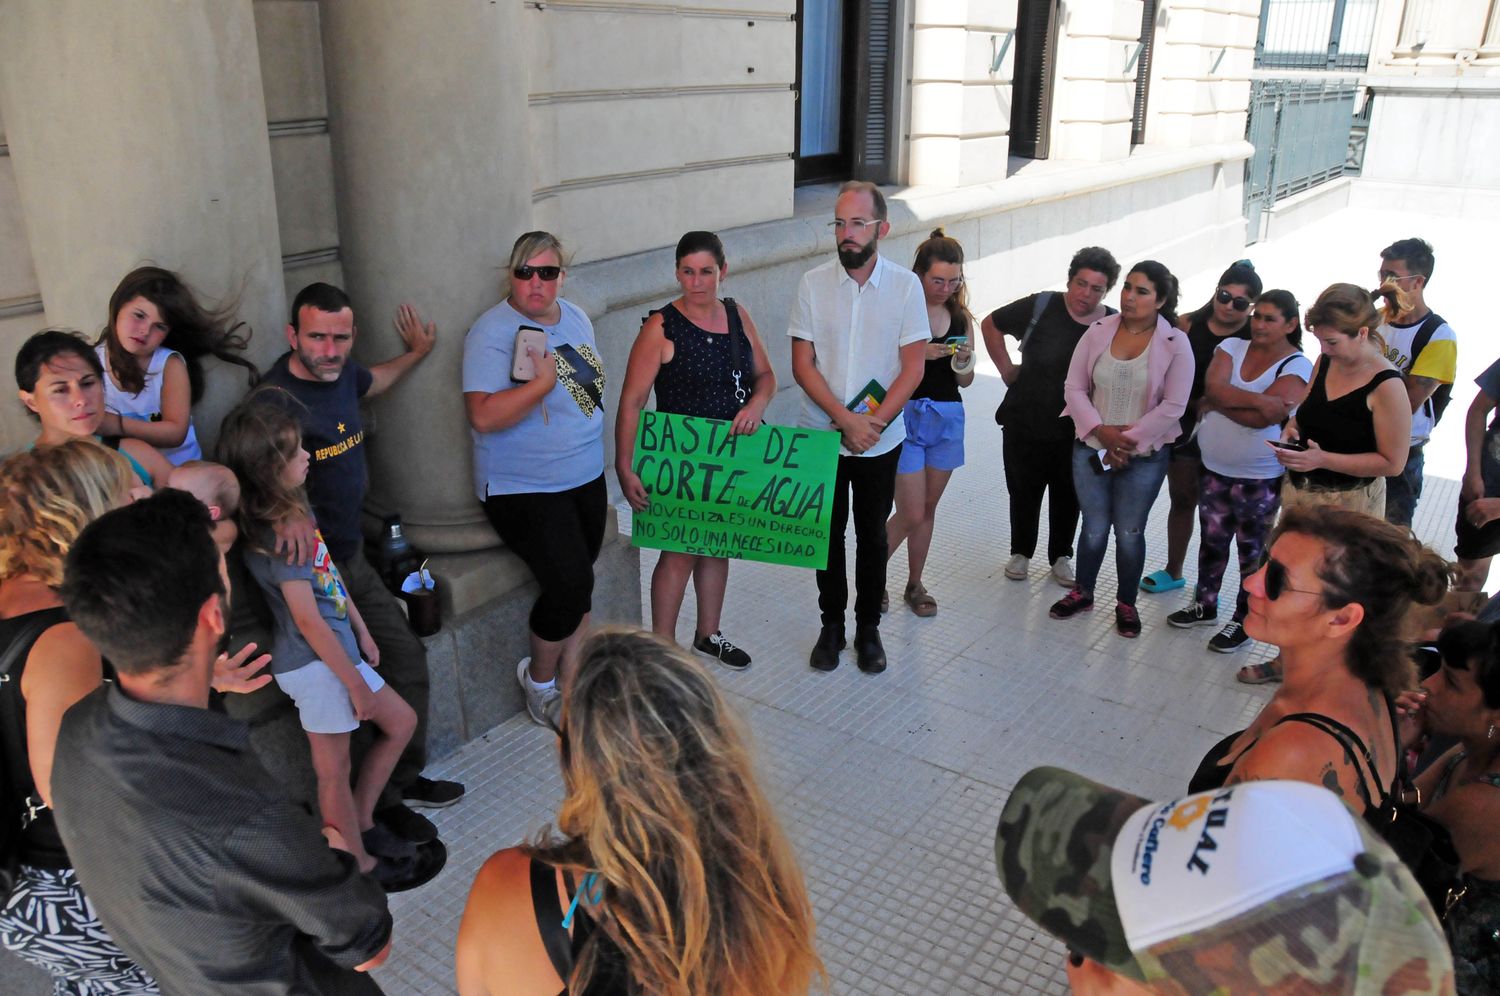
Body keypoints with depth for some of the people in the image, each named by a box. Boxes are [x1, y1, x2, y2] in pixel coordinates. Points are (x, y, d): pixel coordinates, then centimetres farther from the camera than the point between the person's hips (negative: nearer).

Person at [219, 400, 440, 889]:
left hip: (337, 648, 10)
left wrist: (362, 631, 15)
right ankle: (363, 864, 25)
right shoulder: (275, 534, -24)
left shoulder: (294, 508, 4)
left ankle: (361, 823, 33)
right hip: (314, 663, -10)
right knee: (335, 771, 8)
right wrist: (355, 682, -16)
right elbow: (308, 620, -23)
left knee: (400, 722, 19)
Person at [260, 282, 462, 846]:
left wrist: (416, 353, 36)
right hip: (311, 565, -9)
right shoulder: (279, 396, -23)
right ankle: (375, 806, 19)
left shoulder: (340, 372, 3)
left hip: (353, 555, 9)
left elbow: (372, 383, 28)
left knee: (406, 657, 16)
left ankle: (402, 778, 35)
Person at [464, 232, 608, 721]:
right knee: (571, 584, -15)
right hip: (523, 490, -7)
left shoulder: (575, 318, 8)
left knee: (579, 583, 10)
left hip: (585, 480, 7)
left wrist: (600, 471, 20)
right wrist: (543, 382, -27)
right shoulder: (492, 332, -16)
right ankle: (539, 678, 12)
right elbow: (484, 416, -26)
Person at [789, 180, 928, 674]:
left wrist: (874, 421, -17)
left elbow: (913, 368, -6)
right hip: (821, 433, 1)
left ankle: (868, 628, 28)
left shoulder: (905, 285, -6)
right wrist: (845, 419, -17)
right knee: (828, 532, 12)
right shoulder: (813, 283, -5)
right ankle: (831, 624, 29)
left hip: (881, 438, 0)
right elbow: (802, 365, -7)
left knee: (872, 535, 12)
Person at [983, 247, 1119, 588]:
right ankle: (1021, 552, 34)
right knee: (1024, 492, 14)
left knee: (1068, 497, 14)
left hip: (1075, 432, 1)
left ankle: (1061, 556, 34)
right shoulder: (1041, 307, -12)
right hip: (1025, 424, -1)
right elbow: (991, 324, 1)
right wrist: (1007, 369, -1)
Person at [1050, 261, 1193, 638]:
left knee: (1130, 533, 9)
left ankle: (1127, 604, 28)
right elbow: (1074, 387, -2)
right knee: (1094, 528, 12)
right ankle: (1082, 593, 33)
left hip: (1144, 457, -2)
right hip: (1091, 450, 2)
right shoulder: (1098, 331, -2)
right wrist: (1101, 430, -13)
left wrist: (1130, 440, -13)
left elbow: (1172, 406, -10)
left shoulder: (1175, 344, -9)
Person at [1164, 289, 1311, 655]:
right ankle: (1204, 605, 36)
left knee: (1253, 550, 8)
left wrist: (1218, 403, -13)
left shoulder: (1297, 367, -12)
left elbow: (1264, 418, -24)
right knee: (1212, 540, 18)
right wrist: (1257, 399, -24)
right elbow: (1212, 388, -16)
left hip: (1260, 477, -5)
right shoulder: (1232, 347, 2)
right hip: (1213, 467, 5)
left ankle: (1243, 621, 23)